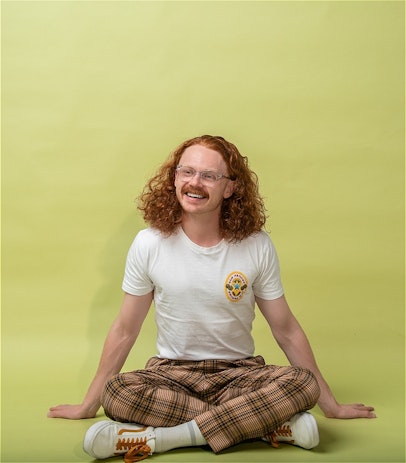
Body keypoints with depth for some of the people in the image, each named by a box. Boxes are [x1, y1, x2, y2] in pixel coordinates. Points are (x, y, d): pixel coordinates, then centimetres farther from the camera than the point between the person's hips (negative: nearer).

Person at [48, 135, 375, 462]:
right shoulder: (149, 244, -7)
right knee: (116, 393, -32)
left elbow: (286, 330, 2)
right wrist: (88, 405, 6)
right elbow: (125, 329, 2)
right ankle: (267, 426, -24)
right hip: (171, 373, 0)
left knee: (304, 384, -29)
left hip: (240, 372, 0)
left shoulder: (257, 246, -7)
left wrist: (331, 405, 6)